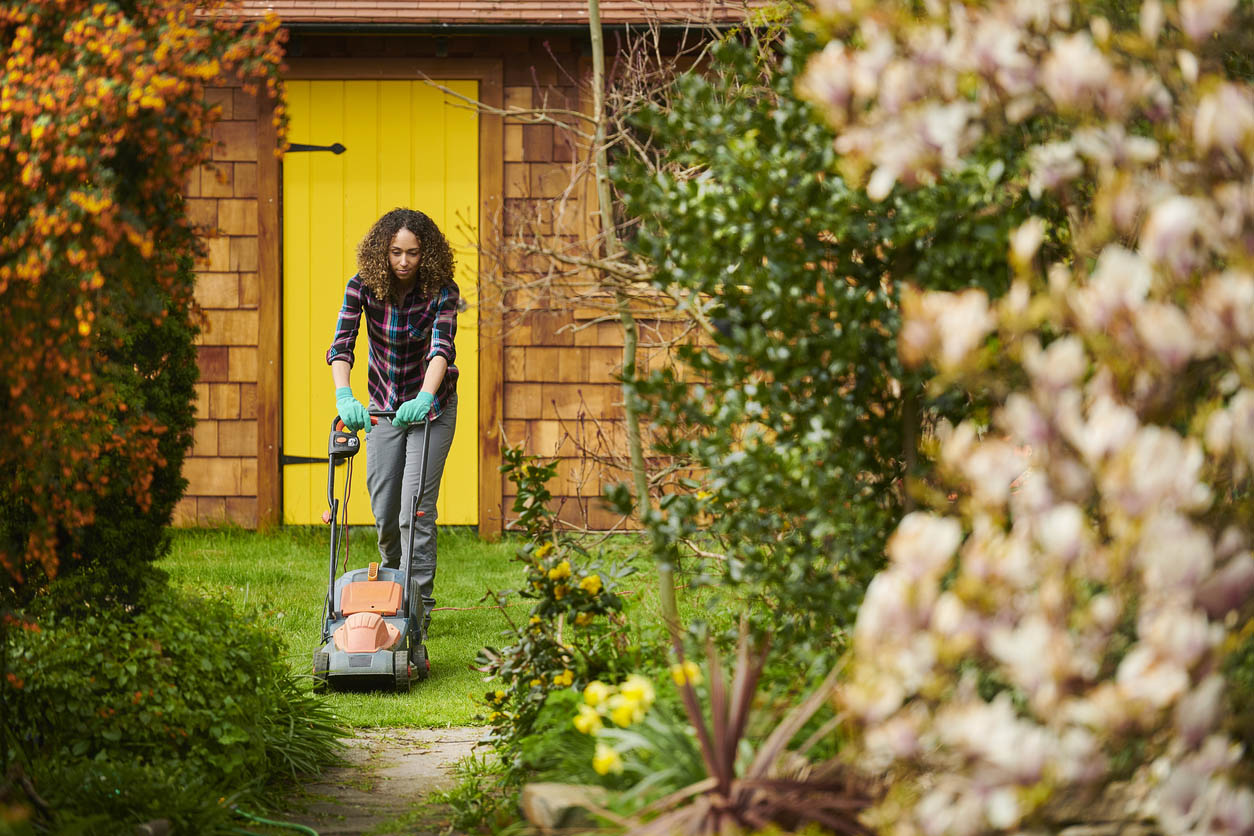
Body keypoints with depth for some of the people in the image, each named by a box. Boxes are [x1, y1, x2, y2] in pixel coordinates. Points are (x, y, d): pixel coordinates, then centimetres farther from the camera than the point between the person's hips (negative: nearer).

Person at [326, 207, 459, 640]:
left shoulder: (442, 291, -20)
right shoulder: (363, 286, -15)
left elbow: (441, 347, -35)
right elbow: (341, 345, -25)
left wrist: (425, 397, -53)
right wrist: (344, 396, -43)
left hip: (431, 407, -3)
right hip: (384, 407, 3)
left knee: (416, 510, -13)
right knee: (384, 511, 6)